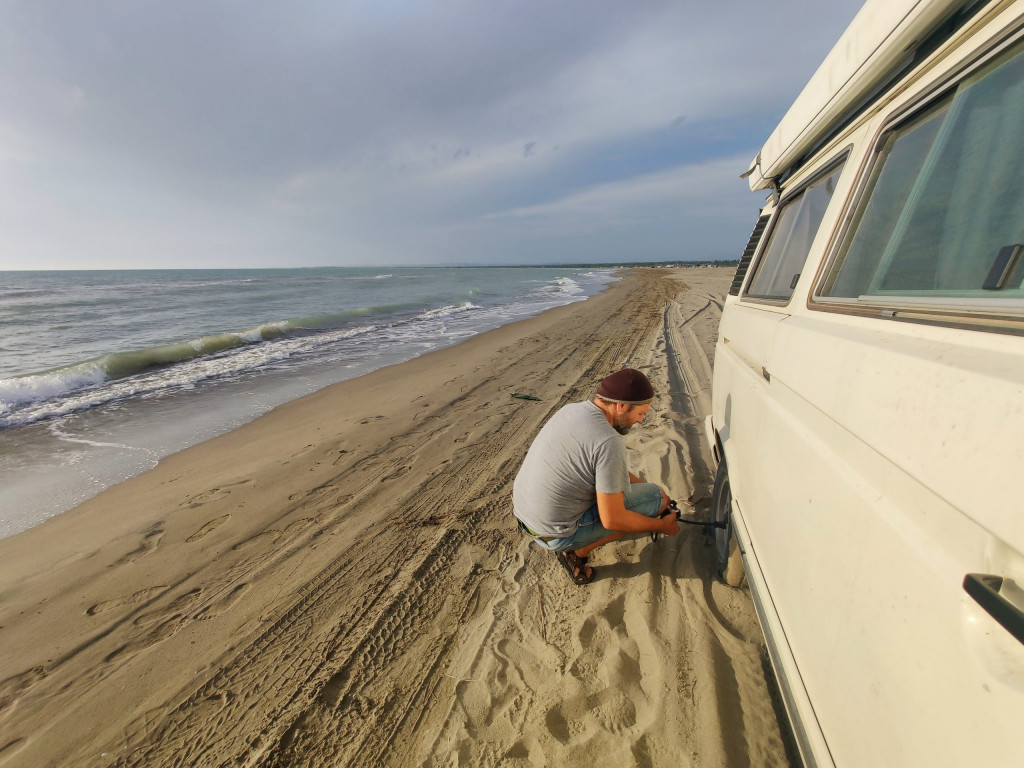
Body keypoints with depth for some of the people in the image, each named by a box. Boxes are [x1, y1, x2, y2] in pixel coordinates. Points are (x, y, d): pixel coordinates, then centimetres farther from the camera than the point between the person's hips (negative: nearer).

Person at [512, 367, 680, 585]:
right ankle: (577, 551, 3)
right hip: (554, 533, -8)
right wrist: (661, 526, -2)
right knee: (659, 497, -1)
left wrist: (640, 483, 16)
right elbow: (612, 519, -18)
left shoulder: (571, 409, 0)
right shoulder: (609, 442, -25)